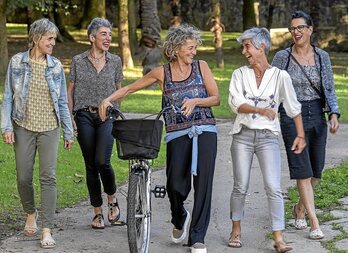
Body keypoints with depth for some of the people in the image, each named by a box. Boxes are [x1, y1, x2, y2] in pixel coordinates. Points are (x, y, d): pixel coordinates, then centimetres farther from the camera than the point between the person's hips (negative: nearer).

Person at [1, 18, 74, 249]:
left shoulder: (56, 66, 4)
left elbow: (63, 102, 8)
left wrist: (69, 132, 8)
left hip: (49, 128, 0)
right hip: (24, 128, 0)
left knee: (48, 178, -5)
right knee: (23, 178, 5)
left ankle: (47, 230, 0)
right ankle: (30, 213, 33)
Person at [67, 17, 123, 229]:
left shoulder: (115, 61, 6)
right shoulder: (78, 61, 4)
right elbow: (71, 91, 7)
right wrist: (70, 118, 1)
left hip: (107, 117, 0)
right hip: (85, 117, 0)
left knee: (102, 161, -17)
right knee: (91, 166, 2)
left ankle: (112, 200, 9)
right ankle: (98, 212, 11)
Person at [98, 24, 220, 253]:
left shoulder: (201, 67, 9)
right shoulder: (162, 73, 7)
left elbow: (216, 98, 6)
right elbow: (130, 88, 11)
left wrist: (196, 101, -12)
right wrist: (108, 100, -3)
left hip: (204, 131, 1)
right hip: (178, 133, -1)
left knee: (203, 183, -6)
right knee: (176, 185, -13)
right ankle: (179, 219, 21)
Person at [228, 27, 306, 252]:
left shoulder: (280, 76, -1)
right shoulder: (240, 74, 3)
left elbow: (294, 108, 6)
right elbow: (235, 103, -12)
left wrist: (301, 136, 7)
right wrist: (261, 110, -27)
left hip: (268, 136, -2)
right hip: (243, 135, 2)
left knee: (273, 188, -10)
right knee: (241, 187, 5)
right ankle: (236, 230, 23)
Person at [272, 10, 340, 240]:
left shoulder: (322, 57, 5)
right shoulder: (282, 57, -2)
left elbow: (329, 89, 4)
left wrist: (334, 114, -10)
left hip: (317, 115, 3)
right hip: (292, 116, -3)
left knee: (316, 171, 9)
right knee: (302, 170, -8)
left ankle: (300, 209, 35)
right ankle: (315, 224, -7)